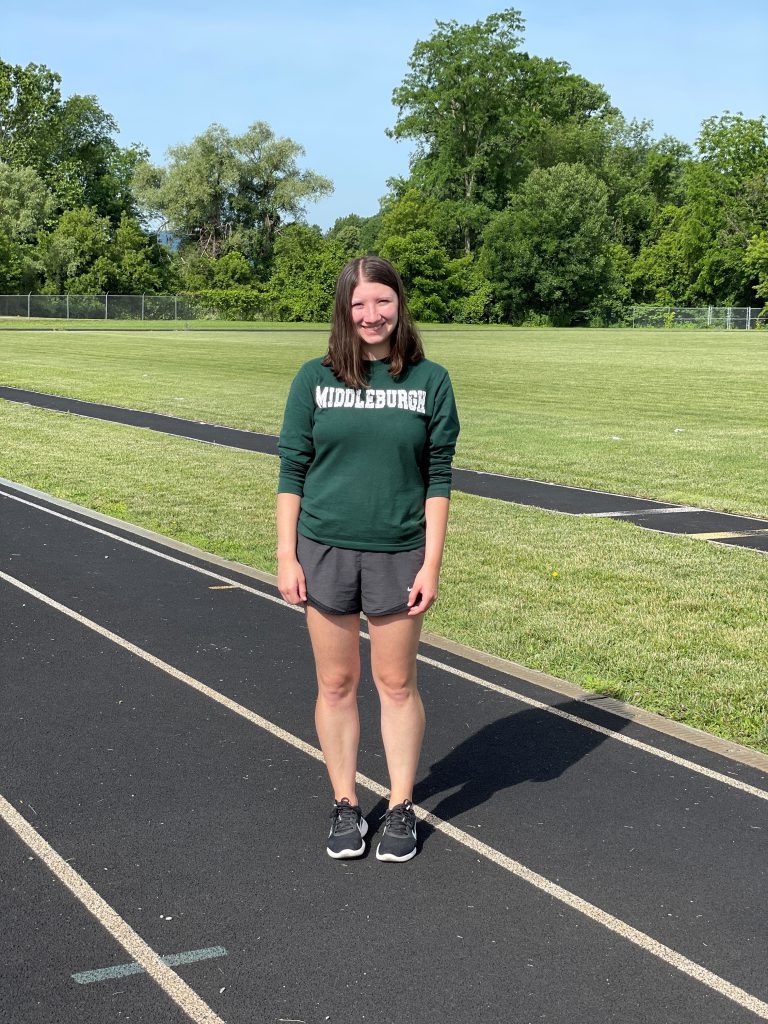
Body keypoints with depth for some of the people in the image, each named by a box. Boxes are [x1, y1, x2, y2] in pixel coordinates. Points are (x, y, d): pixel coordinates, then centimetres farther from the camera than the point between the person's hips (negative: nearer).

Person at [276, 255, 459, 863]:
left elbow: (439, 479, -1)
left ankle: (402, 810, 23)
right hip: (324, 551, 1)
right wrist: (286, 556, -2)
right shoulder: (315, 379, -1)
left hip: (398, 555, -1)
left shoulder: (430, 381, -2)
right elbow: (292, 470, 2)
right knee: (336, 685, 9)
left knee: (397, 684, 8)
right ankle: (345, 807, 24)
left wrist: (432, 564, -5)